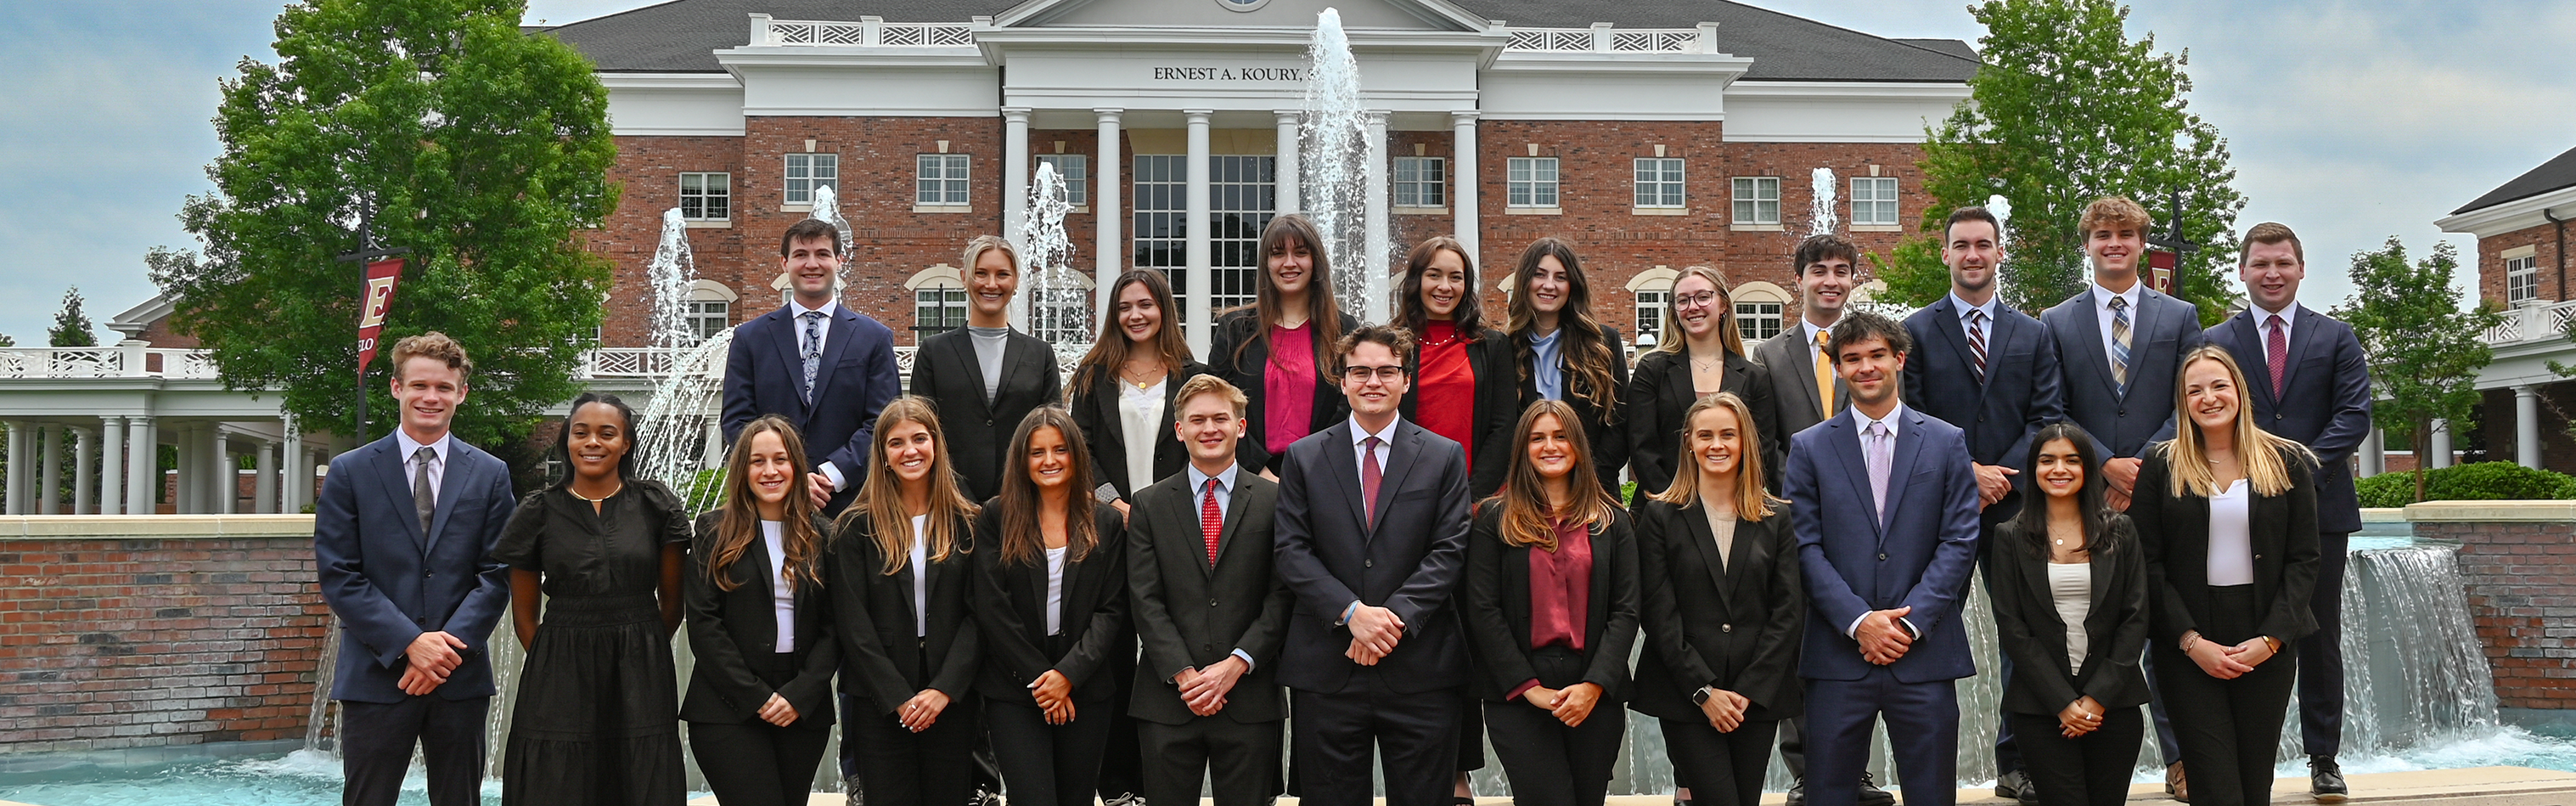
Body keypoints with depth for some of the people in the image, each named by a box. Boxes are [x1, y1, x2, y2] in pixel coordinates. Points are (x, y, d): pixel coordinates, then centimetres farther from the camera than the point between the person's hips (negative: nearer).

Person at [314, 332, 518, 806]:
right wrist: (410, 643, -13)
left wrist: (450, 644, -12)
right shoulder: (350, 472, 3)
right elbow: (338, 576, -3)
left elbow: (496, 575, 3)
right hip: (376, 678, -1)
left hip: (461, 678, 2)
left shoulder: (490, 475, 7)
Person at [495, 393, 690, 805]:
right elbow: (524, 612, 8)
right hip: (559, 675, 0)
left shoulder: (656, 504, 3)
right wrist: (558, 662, 1)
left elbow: (672, 601, 8)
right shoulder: (539, 511, 4)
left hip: (641, 678, 0)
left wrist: (637, 651, 8)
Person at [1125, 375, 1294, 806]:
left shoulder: (1274, 501, 4)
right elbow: (1146, 602, 1)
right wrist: (1184, 674, -10)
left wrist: (1236, 665, -11)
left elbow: (1282, 596, -2)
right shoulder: (1149, 505, 7)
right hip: (1167, 703, 1)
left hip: (1250, 699, -1)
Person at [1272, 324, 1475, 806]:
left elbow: (1449, 552, -1)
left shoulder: (1444, 457, 7)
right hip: (1324, 671, 0)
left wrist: (1394, 616, -14)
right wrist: (1352, 612, -14)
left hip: (1419, 670, 0)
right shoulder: (1303, 458, 8)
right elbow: (1292, 551, 0)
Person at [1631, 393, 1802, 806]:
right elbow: (1658, 613, -3)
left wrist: (1750, 690, -7)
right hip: (1684, 694, -2)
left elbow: (1789, 612, 3)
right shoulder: (1660, 516, 2)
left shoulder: (1776, 519, 8)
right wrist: (1703, 690, -10)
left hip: (1760, 695, 3)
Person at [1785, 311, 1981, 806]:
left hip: (1924, 654, 0)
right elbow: (1806, 547, -1)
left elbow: (1960, 542, 1)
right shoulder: (1809, 448, 6)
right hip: (1838, 654, 0)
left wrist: (1910, 621, -10)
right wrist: (1859, 621, -12)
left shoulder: (1947, 443, 7)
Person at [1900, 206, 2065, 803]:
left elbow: (2047, 417, 5)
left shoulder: (2033, 335, 12)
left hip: (2013, 506, 2)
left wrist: (2002, 474, -9)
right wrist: (1966, 473, -12)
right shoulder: (1916, 332, 4)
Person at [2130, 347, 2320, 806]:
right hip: (2186, 650, -1)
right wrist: (2191, 641, -11)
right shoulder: (2161, 467, 2)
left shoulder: (2287, 463, 5)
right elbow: (2148, 564, -2)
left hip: (2268, 644, 1)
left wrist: (2271, 638, -8)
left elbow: (2303, 560, 3)